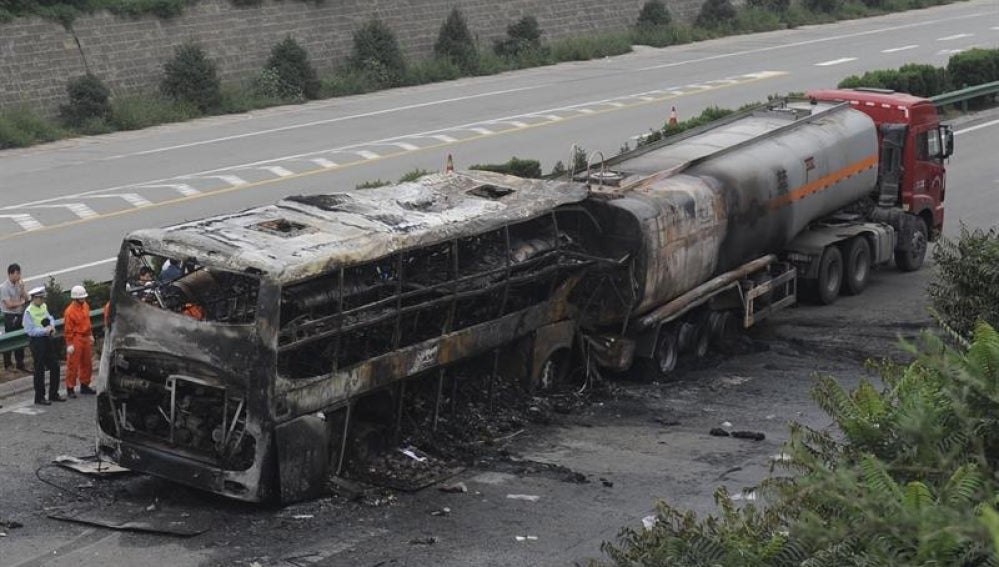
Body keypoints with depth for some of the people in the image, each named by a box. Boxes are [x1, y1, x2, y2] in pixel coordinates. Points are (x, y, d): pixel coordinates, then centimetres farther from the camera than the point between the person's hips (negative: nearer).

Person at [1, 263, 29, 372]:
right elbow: (9, 304, -18)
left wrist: (22, 288, -9)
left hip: (20, 316, 7)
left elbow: (26, 298, 6)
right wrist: (21, 302, -4)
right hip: (10, 317, -7)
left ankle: (20, 365, 21)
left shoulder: (18, 285, 6)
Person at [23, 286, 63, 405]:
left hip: (47, 339, 8)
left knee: (55, 366, 13)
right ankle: (39, 397, 14)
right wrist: (45, 330, -20)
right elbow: (30, 330, -20)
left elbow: (49, 318, 18)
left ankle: (54, 394, 27)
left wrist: (52, 326, -3)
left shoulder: (44, 307, 5)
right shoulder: (29, 312, -17)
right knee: (39, 370, 1)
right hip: (37, 341, -8)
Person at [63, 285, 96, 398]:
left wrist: (90, 335, 18)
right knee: (73, 365, -2)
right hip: (76, 339, -8)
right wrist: (69, 344, -16)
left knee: (87, 363, 15)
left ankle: (85, 385, 27)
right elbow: (68, 329, -16)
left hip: (86, 338, 8)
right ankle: (70, 388, 4)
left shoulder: (85, 305, 6)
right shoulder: (70, 311, -18)